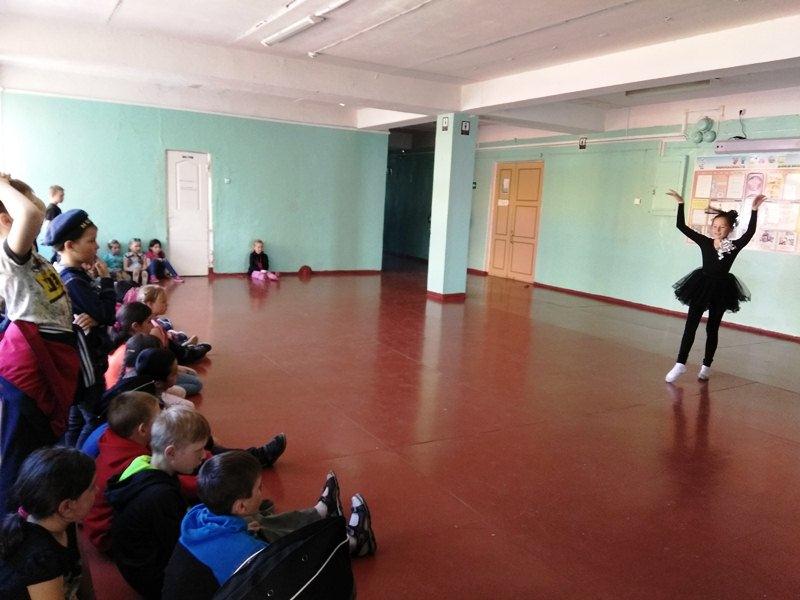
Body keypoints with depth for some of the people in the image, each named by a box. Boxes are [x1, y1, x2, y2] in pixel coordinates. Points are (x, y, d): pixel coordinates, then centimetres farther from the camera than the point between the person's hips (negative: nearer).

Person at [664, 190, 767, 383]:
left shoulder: (734, 246, -5)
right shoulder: (704, 242, -3)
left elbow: (750, 232, -20)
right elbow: (681, 226, -5)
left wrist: (754, 210, -27)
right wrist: (680, 204, -11)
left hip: (721, 289, 0)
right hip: (702, 286, 1)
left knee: (712, 328, 10)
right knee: (690, 325, -3)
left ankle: (706, 366, 21)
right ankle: (680, 364, -1)